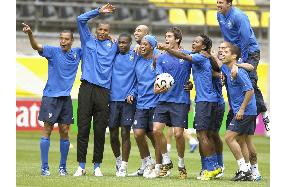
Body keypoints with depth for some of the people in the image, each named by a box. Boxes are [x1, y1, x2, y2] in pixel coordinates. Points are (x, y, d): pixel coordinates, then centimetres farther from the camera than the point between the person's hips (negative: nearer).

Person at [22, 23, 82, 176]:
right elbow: (36, 47, -20)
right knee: (47, 130, -4)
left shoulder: (77, 53, 7)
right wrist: (30, 34, -39)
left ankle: (63, 167, 13)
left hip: (66, 98, 4)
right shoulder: (53, 51, -5)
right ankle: (44, 167, -2)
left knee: (64, 132, 5)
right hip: (51, 97, -4)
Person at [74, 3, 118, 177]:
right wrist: (99, 11, 6)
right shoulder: (88, 40, 14)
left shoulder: (113, 47, 15)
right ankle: (81, 166, 1)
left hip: (103, 91, 1)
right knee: (83, 128, -3)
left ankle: (97, 166, 7)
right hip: (86, 88, -1)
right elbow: (81, 20, 9)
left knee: (100, 130, 0)